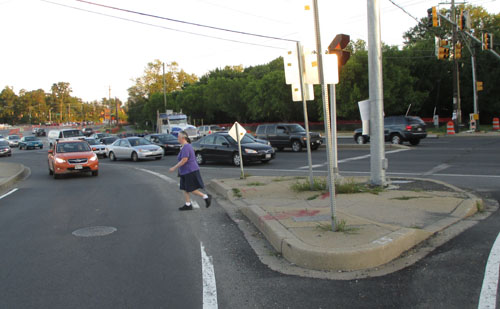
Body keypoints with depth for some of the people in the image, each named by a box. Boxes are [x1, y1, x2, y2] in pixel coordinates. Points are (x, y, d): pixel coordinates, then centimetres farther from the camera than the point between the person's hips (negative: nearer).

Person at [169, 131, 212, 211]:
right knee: (185, 189, 10)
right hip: (186, 172, 10)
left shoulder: (185, 147, -19)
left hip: (190, 171, -10)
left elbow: (184, 160, -24)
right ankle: (188, 205, 13)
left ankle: (206, 197, 4)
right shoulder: (187, 146, 12)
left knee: (191, 190, -4)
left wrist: (174, 168, -18)